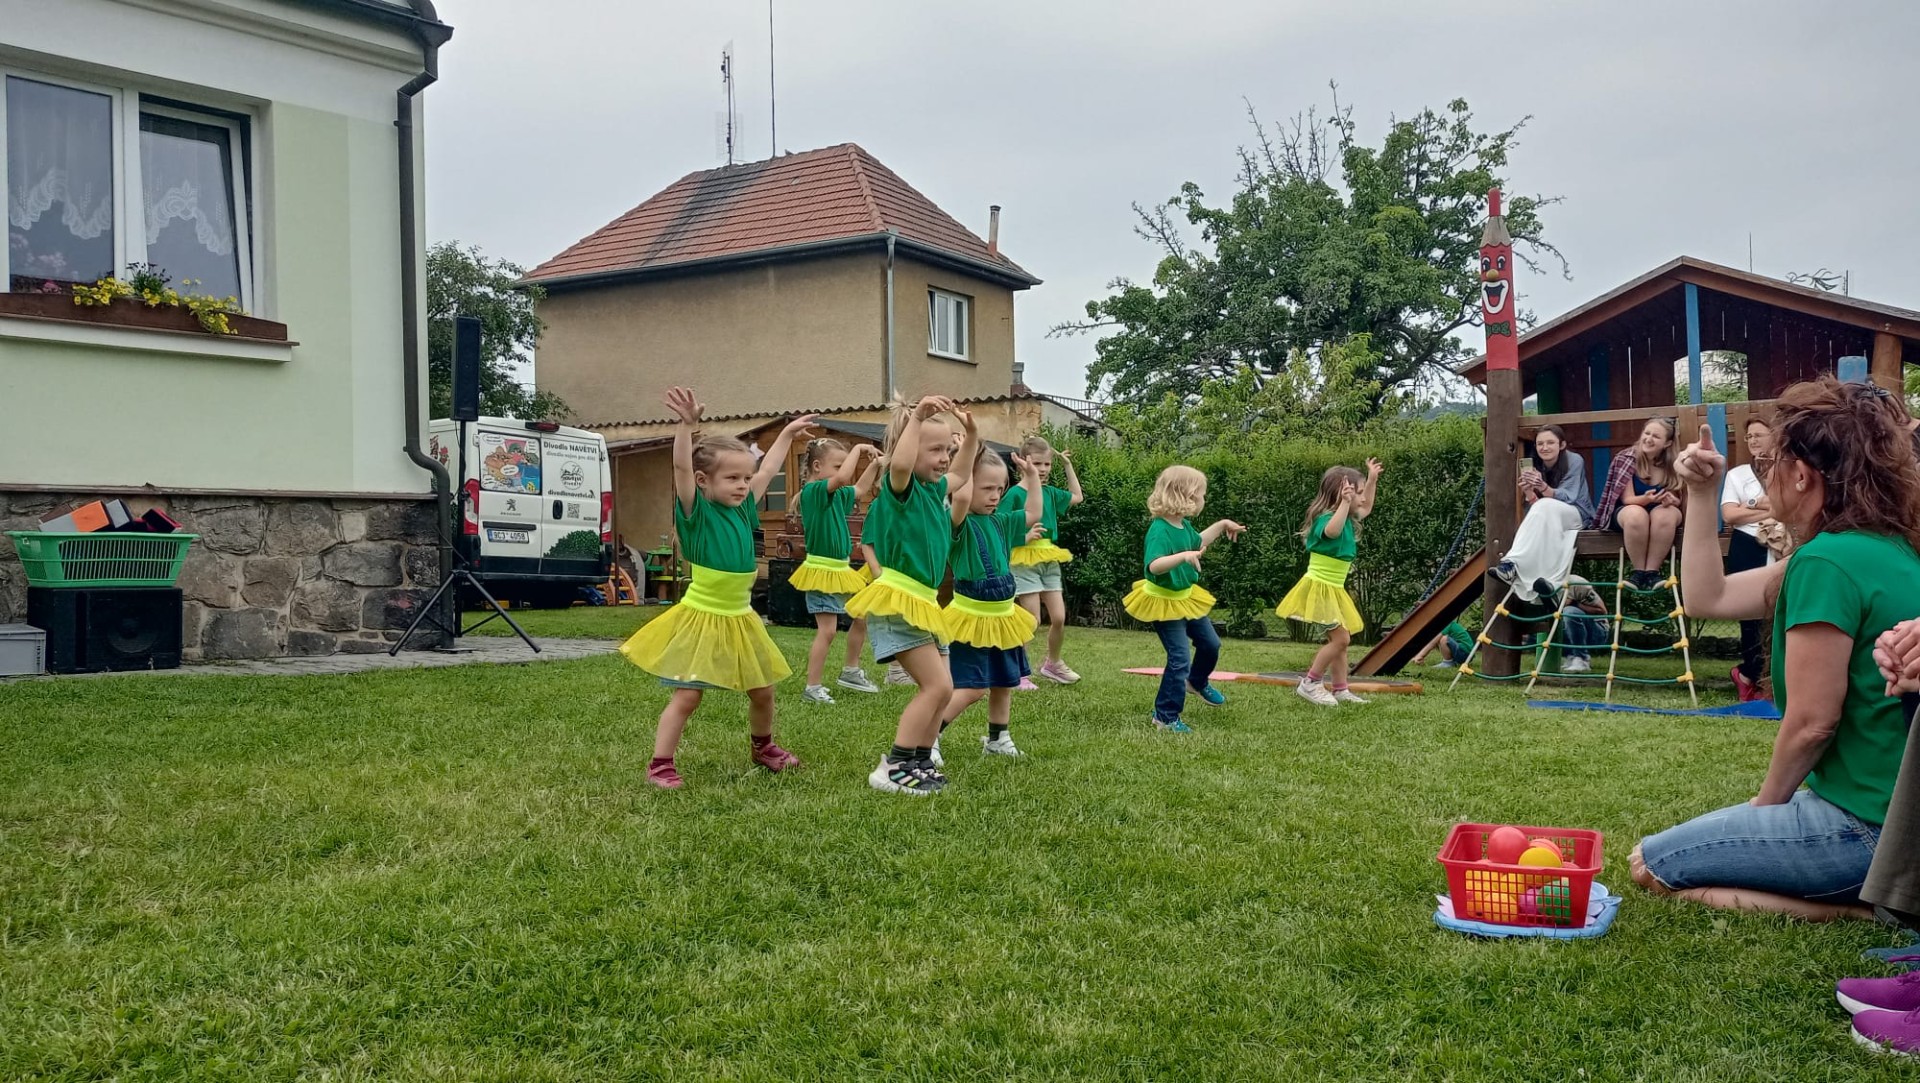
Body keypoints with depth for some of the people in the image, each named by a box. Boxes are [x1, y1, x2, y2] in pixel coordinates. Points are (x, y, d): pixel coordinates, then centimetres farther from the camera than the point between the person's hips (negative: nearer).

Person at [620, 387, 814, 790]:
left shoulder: (743, 510, 6)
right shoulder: (697, 511, -11)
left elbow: (767, 471, 18)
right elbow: (681, 467, -26)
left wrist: (787, 433, 27)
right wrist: (687, 424, -39)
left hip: (740, 619, 7)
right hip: (701, 619, -6)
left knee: (762, 691, 16)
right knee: (686, 696, -6)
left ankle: (763, 747, 38)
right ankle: (660, 764, 2)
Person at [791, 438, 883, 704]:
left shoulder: (836, 495, 10)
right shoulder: (812, 491, -16)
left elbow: (859, 490, 28)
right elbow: (843, 478, -33)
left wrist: (874, 464, 17)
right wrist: (858, 449, -20)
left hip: (841, 569, 9)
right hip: (821, 570, -9)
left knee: (862, 616, 17)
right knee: (827, 630, -12)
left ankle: (850, 671, 31)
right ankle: (812, 688, -5)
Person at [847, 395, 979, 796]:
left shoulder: (934, 490, 13)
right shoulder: (900, 487, -11)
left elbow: (962, 474, 34)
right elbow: (900, 463, -36)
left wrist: (971, 434, 21)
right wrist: (917, 416, -32)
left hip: (923, 603, 9)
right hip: (898, 604, -9)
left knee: (938, 689, 13)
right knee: (937, 685, -15)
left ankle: (919, 763, 24)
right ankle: (892, 769, -12)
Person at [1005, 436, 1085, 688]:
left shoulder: (1050, 492, 10)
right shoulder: (1016, 493, -8)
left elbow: (1077, 497, 25)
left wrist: (1068, 465, 21)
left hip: (1050, 561, 6)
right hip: (1025, 561, -6)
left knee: (1059, 618, 5)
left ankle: (1052, 663, 27)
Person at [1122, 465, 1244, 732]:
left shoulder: (1184, 525, -2)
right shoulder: (1160, 530, -30)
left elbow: (1197, 543, 22)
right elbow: (1154, 565, -45)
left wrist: (1222, 525, 21)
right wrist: (1183, 556, -57)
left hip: (1186, 597, 10)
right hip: (1164, 603, -10)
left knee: (1210, 644, 24)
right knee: (1180, 658, -10)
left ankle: (1198, 681, 54)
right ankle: (1165, 716, 3)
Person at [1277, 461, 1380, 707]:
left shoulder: (1347, 520, 11)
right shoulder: (1326, 518, -18)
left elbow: (1366, 509, 33)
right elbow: (1332, 531, -44)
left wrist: (1372, 479, 27)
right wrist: (1345, 502, -47)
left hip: (1334, 590, 10)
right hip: (1319, 588, -10)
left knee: (1342, 639, 13)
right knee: (1340, 638, -13)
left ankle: (1340, 689, 20)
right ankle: (1309, 683, -5)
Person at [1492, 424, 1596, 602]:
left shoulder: (1574, 461, -12)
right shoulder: (1537, 467, -1)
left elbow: (1568, 498, -21)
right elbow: (1534, 505, -7)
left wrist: (1543, 487, -41)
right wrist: (1528, 492, -31)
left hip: (1577, 515, -4)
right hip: (1548, 519, 4)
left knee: (1545, 506, -35)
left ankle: (1513, 564, -46)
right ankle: (1550, 579, -46)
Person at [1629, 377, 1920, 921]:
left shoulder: (1828, 562, -21)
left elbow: (1811, 722, -20)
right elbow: (1708, 598, 16)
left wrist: (1766, 804, -3)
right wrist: (1702, 496, 12)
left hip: (1866, 826, -10)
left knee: (1652, 864, 1)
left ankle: (1848, 908, -8)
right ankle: (1871, 893, 9)